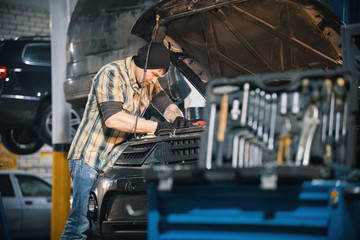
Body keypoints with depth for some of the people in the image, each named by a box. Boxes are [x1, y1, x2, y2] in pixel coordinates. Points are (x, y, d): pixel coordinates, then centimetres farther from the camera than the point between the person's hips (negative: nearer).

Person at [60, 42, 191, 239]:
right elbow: (112, 118, -30)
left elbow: (166, 104, 19)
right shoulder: (111, 74, -17)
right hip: (89, 156, -7)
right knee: (81, 220, -13)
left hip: (115, 160, 7)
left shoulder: (148, 82, 7)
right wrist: (157, 127, -29)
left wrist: (177, 117, -7)